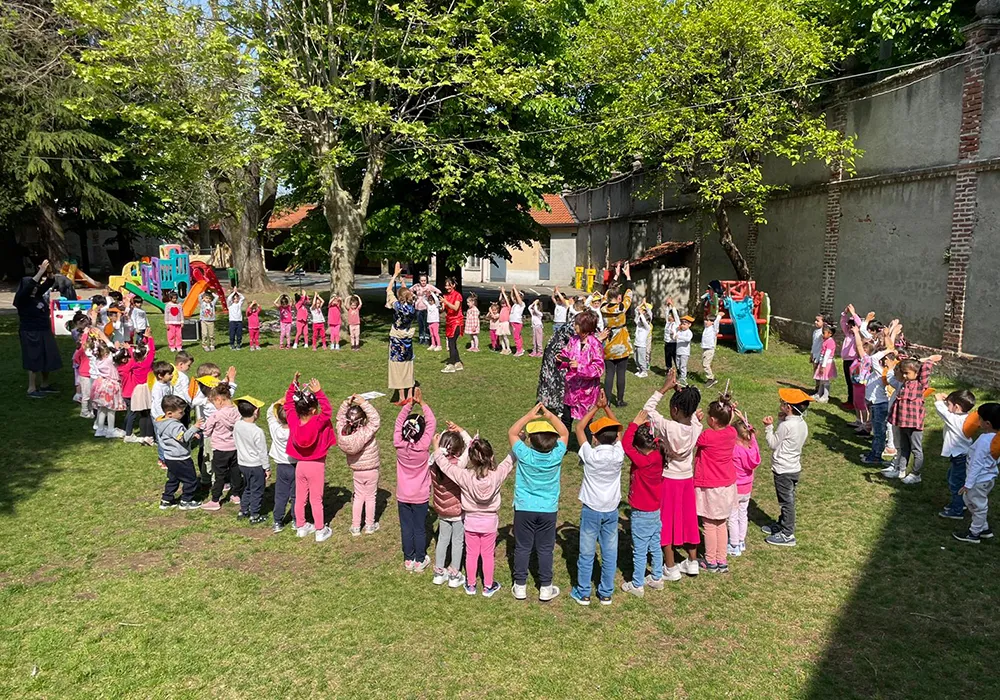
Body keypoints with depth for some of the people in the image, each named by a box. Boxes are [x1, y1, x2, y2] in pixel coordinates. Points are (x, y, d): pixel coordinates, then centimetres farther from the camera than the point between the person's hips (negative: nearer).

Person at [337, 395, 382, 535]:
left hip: (356, 471, 4)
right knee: (370, 497, 16)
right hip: (371, 470, -4)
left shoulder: (342, 431, -19)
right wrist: (364, 403, -36)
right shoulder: (365, 433, -33)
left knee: (358, 496, 21)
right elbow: (375, 420, -33)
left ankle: (355, 526, 27)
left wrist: (347, 403, -17)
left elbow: (340, 417, -5)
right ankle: (369, 525, 30)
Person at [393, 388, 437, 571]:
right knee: (420, 529, 12)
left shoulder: (399, 445, -18)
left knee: (406, 527, 14)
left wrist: (409, 403, -11)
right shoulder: (423, 446, -23)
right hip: (420, 497, -2)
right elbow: (432, 423, -16)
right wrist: (422, 403, -15)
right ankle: (420, 561, 24)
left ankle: (408, 560, 27)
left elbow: (399, 421, -7)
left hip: (403, 496, 2)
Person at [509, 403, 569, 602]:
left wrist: (529, 416, -10)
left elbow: (512, 433, -7)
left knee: (522, 548, 12)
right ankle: (545, 588, 23)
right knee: (545, 549, 13)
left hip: (524, 509, -1)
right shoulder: (556, 456, -19)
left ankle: (520, 586, 22)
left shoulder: (525, 455, -22)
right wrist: (551, 416, -10)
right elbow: (564, 433, -2)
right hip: (548, 510, 1)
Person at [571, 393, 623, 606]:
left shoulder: (591, 455, -20)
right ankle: (606, 593, 23)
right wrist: (605, 407, 0)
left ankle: (583, 593, 20)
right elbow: (618, 428, 4)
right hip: (611, 510, 3)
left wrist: (596, 407, -4)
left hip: (591, 510, -2)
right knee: (609, 553, 12)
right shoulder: (618, 455, -13)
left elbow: (579, 428, -7)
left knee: (587, 553, 9)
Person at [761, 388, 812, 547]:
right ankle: (782, 524, 37)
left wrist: (769, 427, -6)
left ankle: (787, 535, 11)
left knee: (787, 501, 1)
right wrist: (782, 420, 3)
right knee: (787, 500, 22)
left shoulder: (786, 426, -24)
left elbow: (773, 444, -14)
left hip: (783, 470, -9)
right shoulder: (802, 424, 2)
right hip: (794, 467, 9)